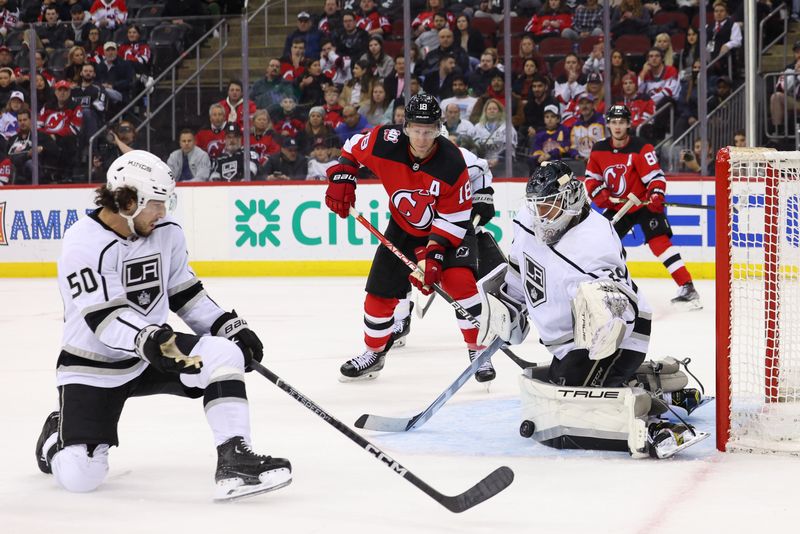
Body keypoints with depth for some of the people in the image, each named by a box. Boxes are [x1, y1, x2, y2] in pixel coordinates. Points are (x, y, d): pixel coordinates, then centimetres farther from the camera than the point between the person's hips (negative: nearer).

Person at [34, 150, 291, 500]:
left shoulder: (167, 233, -2)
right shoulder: (84, 245, -21)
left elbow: (185, 294, 9)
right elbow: (103, 318, -28)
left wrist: (231, 326, -1)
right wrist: (147, 340, -44)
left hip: (157, 352, 5)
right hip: (92, 367, -5)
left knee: (224, 352, -23)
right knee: (80, 476, -15)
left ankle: (234, 460, -23)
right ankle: (58, 437, 22)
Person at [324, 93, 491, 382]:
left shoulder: (451, 163, -30)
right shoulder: (386, 142, -25)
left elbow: (454, 219, -25)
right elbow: (354, 147, -1)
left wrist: (433, 254, -32)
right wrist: (341, 178, -10)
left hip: (449, 228, -3)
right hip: (403, 227, 3)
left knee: (459, 280, -26)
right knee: (380, 291, 5)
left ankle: (478, 351, -14)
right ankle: (374, 353, 29)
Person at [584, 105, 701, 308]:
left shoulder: (641, 148, -17)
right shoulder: (599, 150, -1)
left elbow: (656, 176, -20)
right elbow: (591, 177, 7)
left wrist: (656, 195, -37)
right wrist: (599, 193, -12)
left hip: (644, 203, -6)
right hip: (617, 206, 6)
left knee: (659, 241, -21)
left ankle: (687, 288, -25)